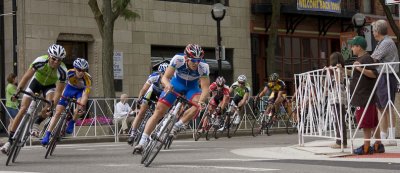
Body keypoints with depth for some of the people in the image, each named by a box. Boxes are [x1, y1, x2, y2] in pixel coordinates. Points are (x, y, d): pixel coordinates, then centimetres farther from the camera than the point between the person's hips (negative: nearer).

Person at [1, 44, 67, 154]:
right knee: (23, 109, -9)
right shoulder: (40, 61, -33)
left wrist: (52, 104, -44)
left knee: (49, 106, -30)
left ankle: (36, 124, -2)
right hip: (36, 81, 0)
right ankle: (10, 140, -5)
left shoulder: (62, 71, -32)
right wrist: (18, 91, -42)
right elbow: (27, 76, -32)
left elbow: (58, 91, -30)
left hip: (50, 85, 0)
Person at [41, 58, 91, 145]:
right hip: (70, 88, 0)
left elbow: (85, 95, -37)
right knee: (58, 112, -7)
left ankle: (71, 123, -7)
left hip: (81, 90, 0)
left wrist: (82, 106, -51)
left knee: (80, 104, -32)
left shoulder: (88, 78, -34)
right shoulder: (69, 73, -33)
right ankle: (47, 134, -1)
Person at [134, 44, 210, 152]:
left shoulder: (203, 67, -30)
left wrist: (201, 101, -52)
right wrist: (168, 85, -53)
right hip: (176, 84, 0)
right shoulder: (178, 59, -31)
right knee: (158, 111, -8)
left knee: (198, 105, -31)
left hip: (192, 87, 0)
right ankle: (142, 142, -4)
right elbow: (165, 78, -30)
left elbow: (205, 88, -33)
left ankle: (176, 126, -18)